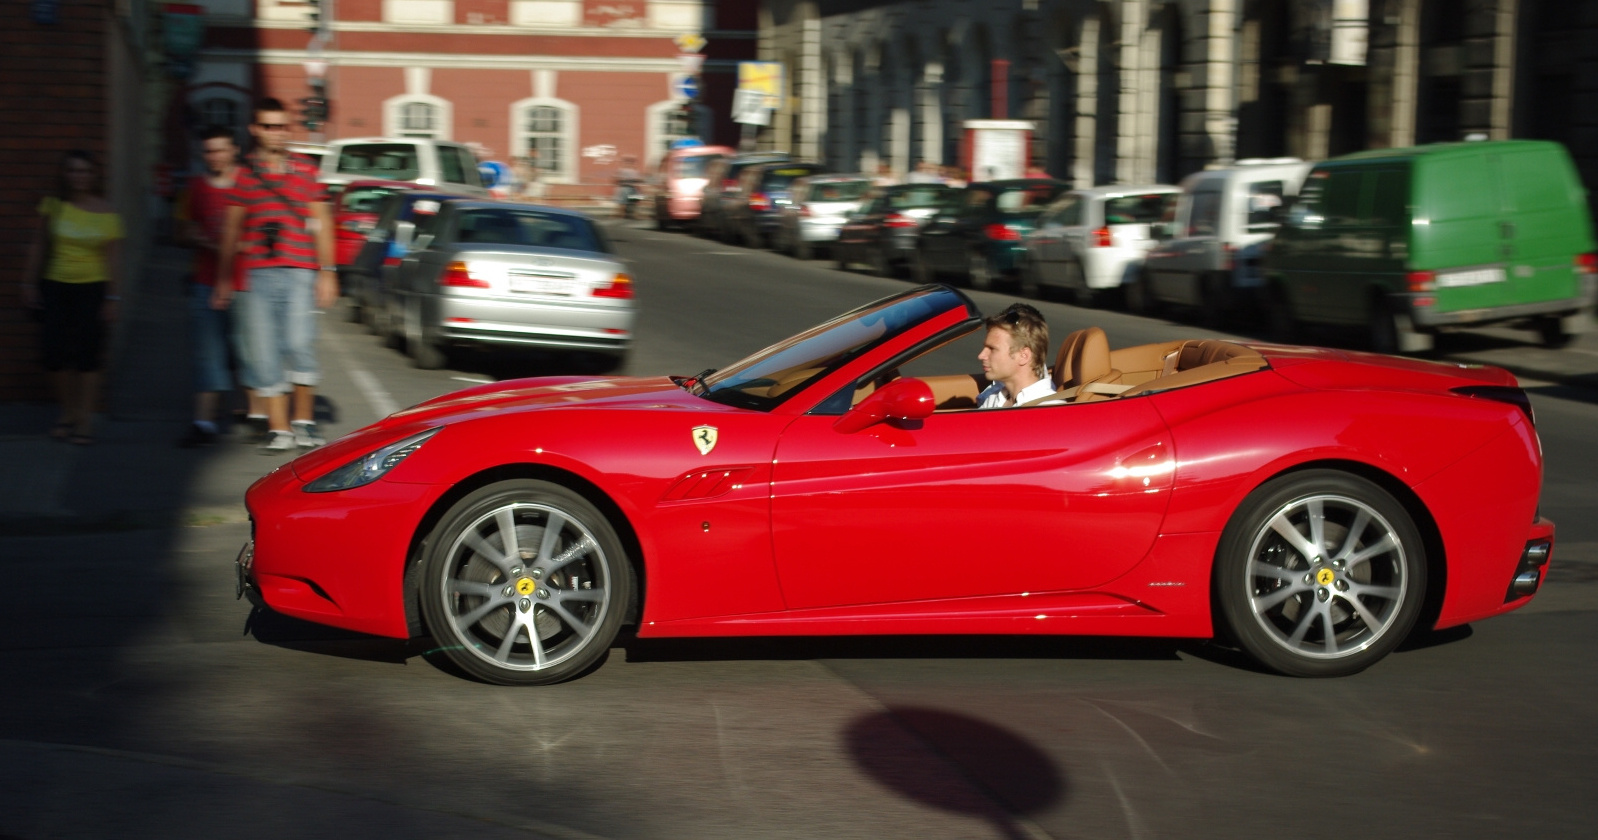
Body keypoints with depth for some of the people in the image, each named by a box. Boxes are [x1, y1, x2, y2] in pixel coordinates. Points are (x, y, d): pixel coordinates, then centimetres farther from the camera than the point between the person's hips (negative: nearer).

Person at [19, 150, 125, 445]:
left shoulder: (105, 211, -2)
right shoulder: (53, 206, 3)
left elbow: (114, 258, -1)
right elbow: (38, 246, 11)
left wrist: (113, 297, -6)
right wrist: (29, 282, 8)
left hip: (92, 289, -2)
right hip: (55, 287, 2)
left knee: (87, 355, -7)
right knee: (55, 355, -3)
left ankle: (85, 420, 1)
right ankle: (68, 412, 16)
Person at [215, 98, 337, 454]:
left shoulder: (305, 170, 10)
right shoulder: (244, 174, 11)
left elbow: (321, 223, 11)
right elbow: (231, 228, 15)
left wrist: (327, 271, 4)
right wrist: (224, 278, 12)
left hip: (299, 272, -1)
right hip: (257, 275, 1)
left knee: (299, 345, -14)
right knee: (262, 353, -2)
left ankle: (304, 422, 2)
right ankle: (279, 429, 4)